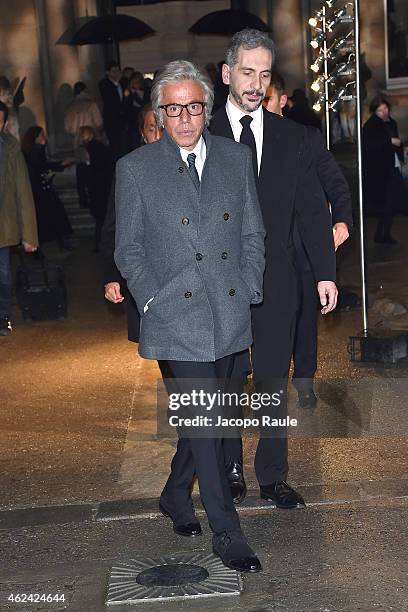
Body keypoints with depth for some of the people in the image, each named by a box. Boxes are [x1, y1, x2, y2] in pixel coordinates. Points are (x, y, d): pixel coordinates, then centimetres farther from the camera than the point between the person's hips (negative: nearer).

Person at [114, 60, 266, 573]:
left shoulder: (236, 157, 8)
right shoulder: (135, 168, 0)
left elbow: (253, 233, 12)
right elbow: (128, 249, 3)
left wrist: (248, 292, 3)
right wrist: (153, 302, -7)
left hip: (229, 315, 4)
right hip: (174, 316, -4)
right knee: (202, 421, -6)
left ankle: (175, 497, 37)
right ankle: (226, 533, 5)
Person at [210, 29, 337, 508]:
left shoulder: (292, 137, 6)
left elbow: (312, 209, 7)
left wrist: (326, 272, 0)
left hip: (276, 280, 2)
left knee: (273, 382, 8)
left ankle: (273, 477, 19)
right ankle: (230, 471, 25)